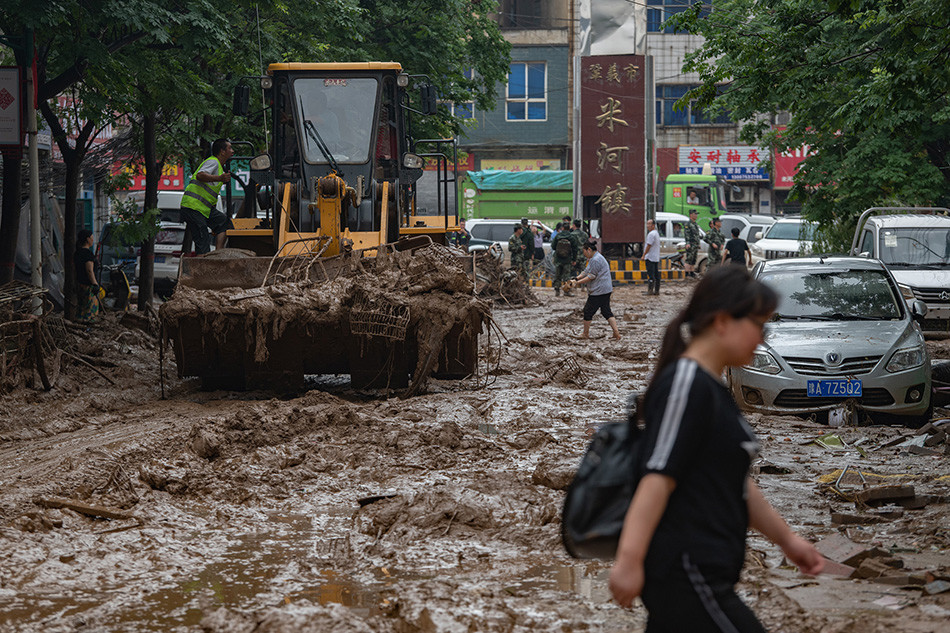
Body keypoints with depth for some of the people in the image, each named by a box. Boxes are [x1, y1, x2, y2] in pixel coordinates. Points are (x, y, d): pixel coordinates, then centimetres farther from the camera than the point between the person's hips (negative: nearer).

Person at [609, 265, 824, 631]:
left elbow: (737, 484, 28)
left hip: (704, 573, 10)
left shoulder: (713, 391, 19)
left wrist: (786, 539, 32)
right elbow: (657, 478, -22)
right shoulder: (685, 385, -13)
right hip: (685, 574, -10)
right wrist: (629, 559, -28)